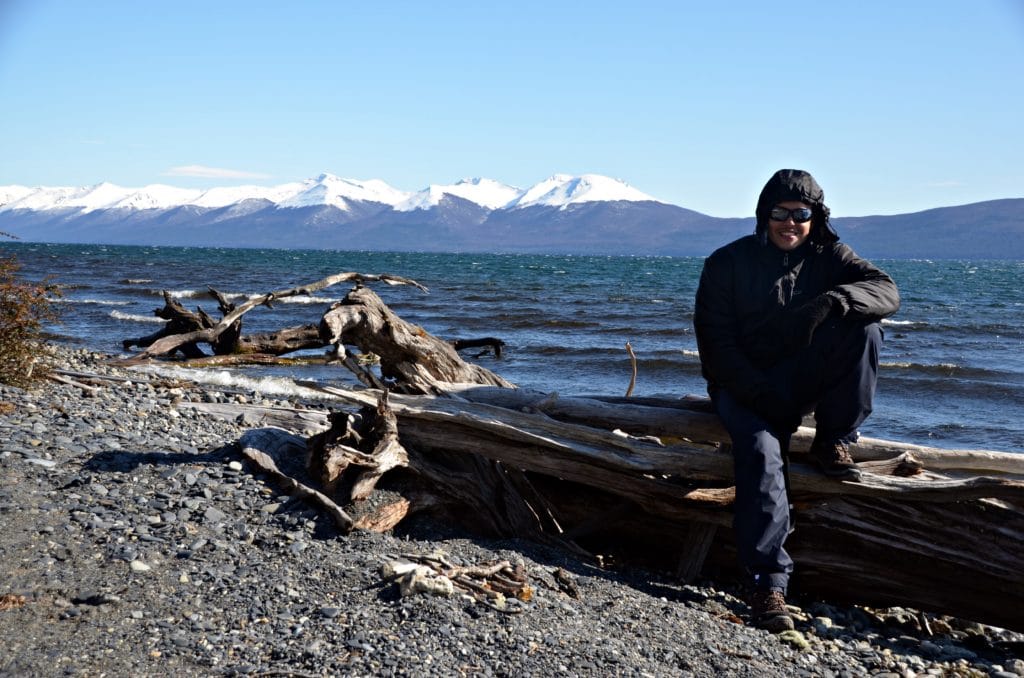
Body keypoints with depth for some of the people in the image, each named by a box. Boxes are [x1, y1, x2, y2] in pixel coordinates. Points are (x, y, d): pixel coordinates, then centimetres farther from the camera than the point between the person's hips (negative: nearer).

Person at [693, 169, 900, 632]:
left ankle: (833, 441, -12)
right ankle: (768, 583, -34)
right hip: (742, 384, -2)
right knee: (762, 449, -33)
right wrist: (761, 395, -21)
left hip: (803, 379, 3)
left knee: (864, 325, -22)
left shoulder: (828, 258, 5)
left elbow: (886, 291, -13)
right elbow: (714, 341, -8)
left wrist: (833, 300, -35)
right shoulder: (728, 263, -2)